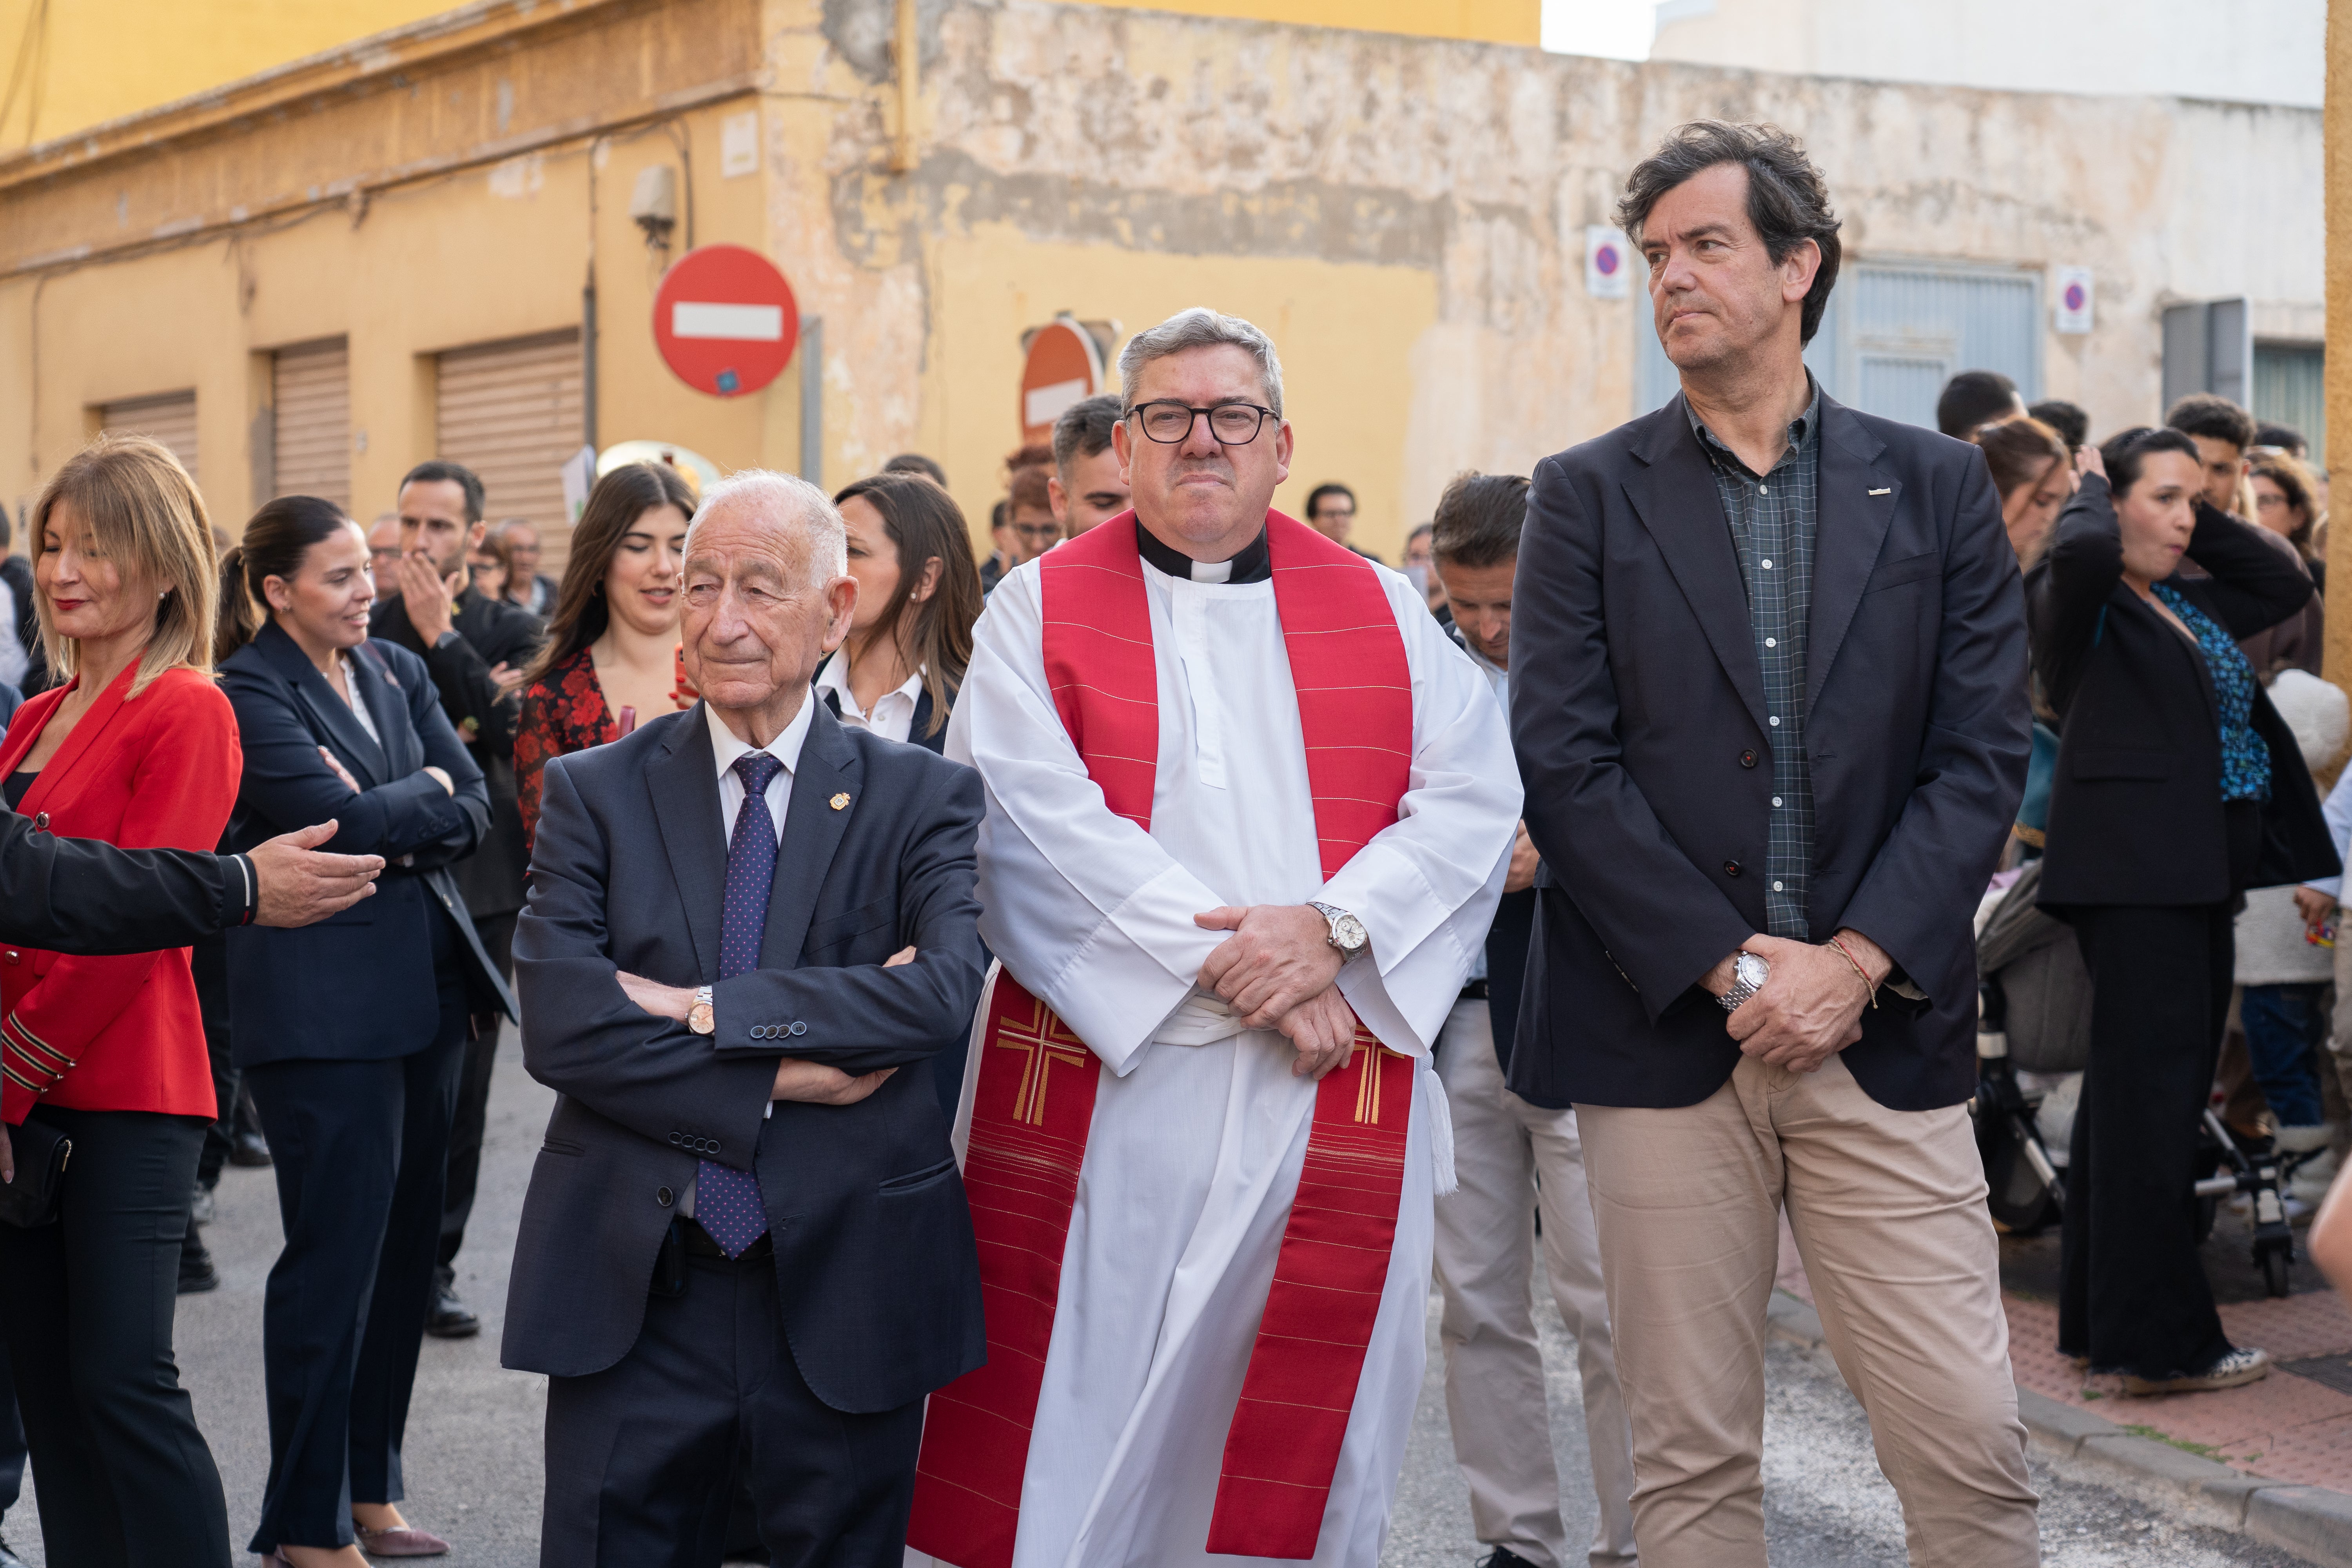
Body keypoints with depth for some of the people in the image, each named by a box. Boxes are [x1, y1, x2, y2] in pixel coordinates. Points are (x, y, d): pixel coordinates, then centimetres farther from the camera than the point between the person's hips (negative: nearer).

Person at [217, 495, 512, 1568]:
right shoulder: (248, 694, -7)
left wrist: (394, 825, -11)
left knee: (405, 1246, 10)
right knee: (336, 1255, -5)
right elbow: (338, 817, -18)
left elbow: (475, 810, 6)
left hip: (426, 985, 7)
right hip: (324, 1004, -7)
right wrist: (429, 791, -3)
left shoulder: (398, 673, 13)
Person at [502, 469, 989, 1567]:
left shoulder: (923, 798, 2)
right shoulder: (591, 794, 3)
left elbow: (945, 990, -17)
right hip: (630, 1287, 0)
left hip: (844, 1283, 0)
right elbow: (559, 1026, -9)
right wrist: (784, 1076, -15)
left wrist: (701, 1007, -18)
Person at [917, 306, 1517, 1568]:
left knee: (1307, 1413, 3)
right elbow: (1032, 816, -8)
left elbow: (1475, 795, 3)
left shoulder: (1383, 611, 12)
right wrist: (1222, 958, -14)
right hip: (1105, 1071, -2)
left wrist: (1334, 926, -13)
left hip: (1340, 1085, 2)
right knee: (1088, 1403, -1)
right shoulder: (1042, 609, 5)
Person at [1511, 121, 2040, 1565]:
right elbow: (1567, 767, -3)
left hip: (1883, 1033, 1)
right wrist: (1728, 967, -10)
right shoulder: (1590, 498, 6)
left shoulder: (1938, 489, 8)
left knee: (1971, 1443, -2)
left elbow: (1981, 757, 2)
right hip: (1664, 1033, 0)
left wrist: (1851, 962, -10)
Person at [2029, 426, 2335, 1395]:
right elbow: (2083, 551, -29)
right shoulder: (2078, 602, -7)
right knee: (2150, 1095, -9)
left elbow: (2287, 586, 28)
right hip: (2133, 872, -10)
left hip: (2197, 877, 10)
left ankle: (2102, 1317, 21)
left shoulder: (2187, 608, 19)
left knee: (2150, 1093, 13)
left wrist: (2205, 526, 17)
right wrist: (2092, 489, -8)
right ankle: (2157, 1341, -7)